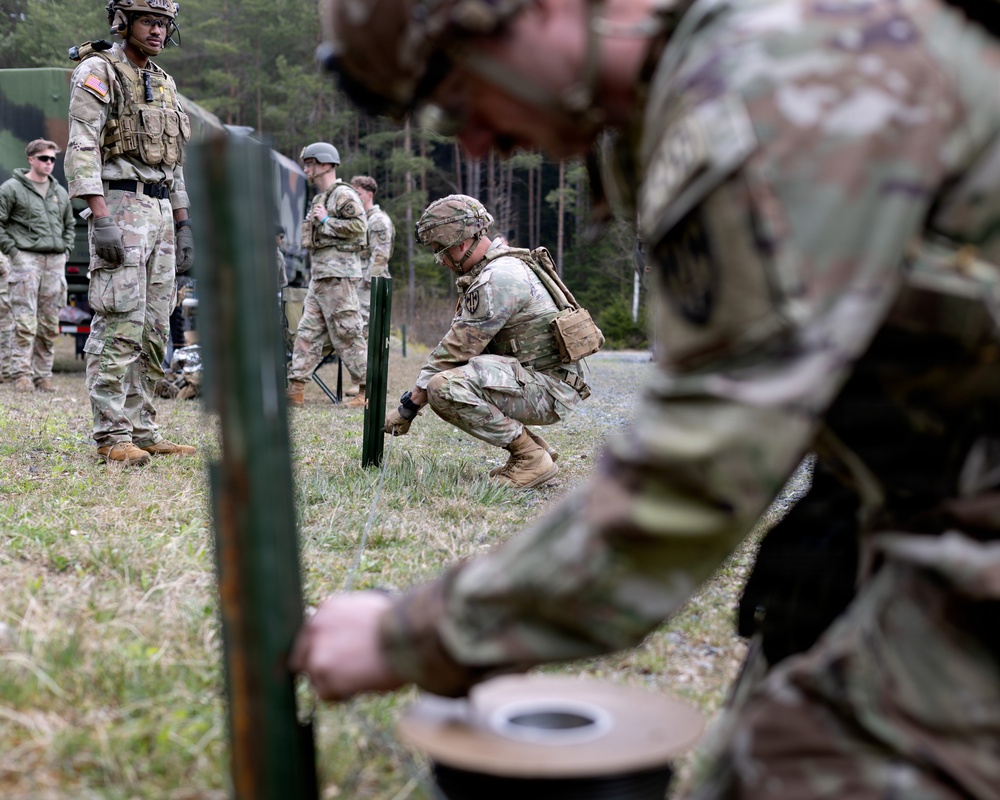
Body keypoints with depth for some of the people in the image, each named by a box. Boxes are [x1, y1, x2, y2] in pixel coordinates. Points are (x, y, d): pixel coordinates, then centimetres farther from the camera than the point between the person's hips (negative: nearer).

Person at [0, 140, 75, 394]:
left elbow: (69, 224, 27)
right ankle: (21, 375, -6)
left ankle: (43, 375, 11)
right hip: (26, 259, -5)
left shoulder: (60, 192, 16)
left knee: (50, 325, 5)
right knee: (25, 323, -10)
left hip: (55, 262, 5)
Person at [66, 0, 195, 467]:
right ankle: (112, 437, -9)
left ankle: (142, 432, 11)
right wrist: (101, 218, -22)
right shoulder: (98, 71, -2)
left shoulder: (164, 84, 21)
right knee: (120, 326, -12)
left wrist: (184, 226, 16)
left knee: (154, 329, 6)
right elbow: (82, 149, -12)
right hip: (120, 206, -8)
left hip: (160, 214, 8)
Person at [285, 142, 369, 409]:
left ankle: (367, 390, -2)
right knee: (308, 332, 6)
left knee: (347, 335, -8)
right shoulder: (320, 199, 22)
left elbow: (359, 227, -19)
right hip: (319, 277, 10)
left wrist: (326, 220, -14)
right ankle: (296, 389, 6)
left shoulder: (344, 195, -8)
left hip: (338, 275, -10)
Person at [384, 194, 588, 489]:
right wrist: (416, 393, 10)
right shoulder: (486, 271, 15)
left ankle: (531, 458, -14)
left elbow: (457, 349, -18)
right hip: (531, 379, 11)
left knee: (445, 387, -26)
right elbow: (458, 341, 17)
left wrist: (411, 403, -11)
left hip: (549, 387, -11)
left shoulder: (497, 279, -19)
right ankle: (535, 447, 13)